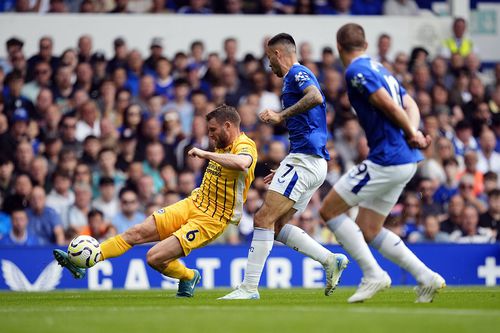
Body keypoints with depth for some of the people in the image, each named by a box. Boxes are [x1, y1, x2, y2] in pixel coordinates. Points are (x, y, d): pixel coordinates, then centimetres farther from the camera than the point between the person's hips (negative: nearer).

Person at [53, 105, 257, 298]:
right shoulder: (223, 146, 12)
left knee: (155, 258, -17)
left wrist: (205, 154, -32)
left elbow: (243, 163, -42)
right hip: (193, 204, 8)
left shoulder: (245, 145, -15)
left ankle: (189, 278, 12)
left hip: (210, 221, -8)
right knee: (137, 232, -2)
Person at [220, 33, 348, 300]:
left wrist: (281, 116, -25)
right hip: (312, 164, 10)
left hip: (304, 160, -10)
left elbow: (316, 97, -29)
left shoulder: (297, 74, -5)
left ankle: (249, 288, -13)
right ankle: (331, 260, 6)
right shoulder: (297, 76, 25)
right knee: (276, 225, 10)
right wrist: (283, 170, 28)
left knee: (263, 219, -12)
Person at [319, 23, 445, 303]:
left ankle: (373, 274, -5)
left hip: (387, 160, -9)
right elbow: (411, 105, 14)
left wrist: (411, 133, -3)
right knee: (367, 230, 14)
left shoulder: (357, 71, -10)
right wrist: (413, 133, -5)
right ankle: (427, 278, 9)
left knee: (329, 210, -1)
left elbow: (389, 106, -17)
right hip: (406, 161, 9)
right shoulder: (379, 69, 19)